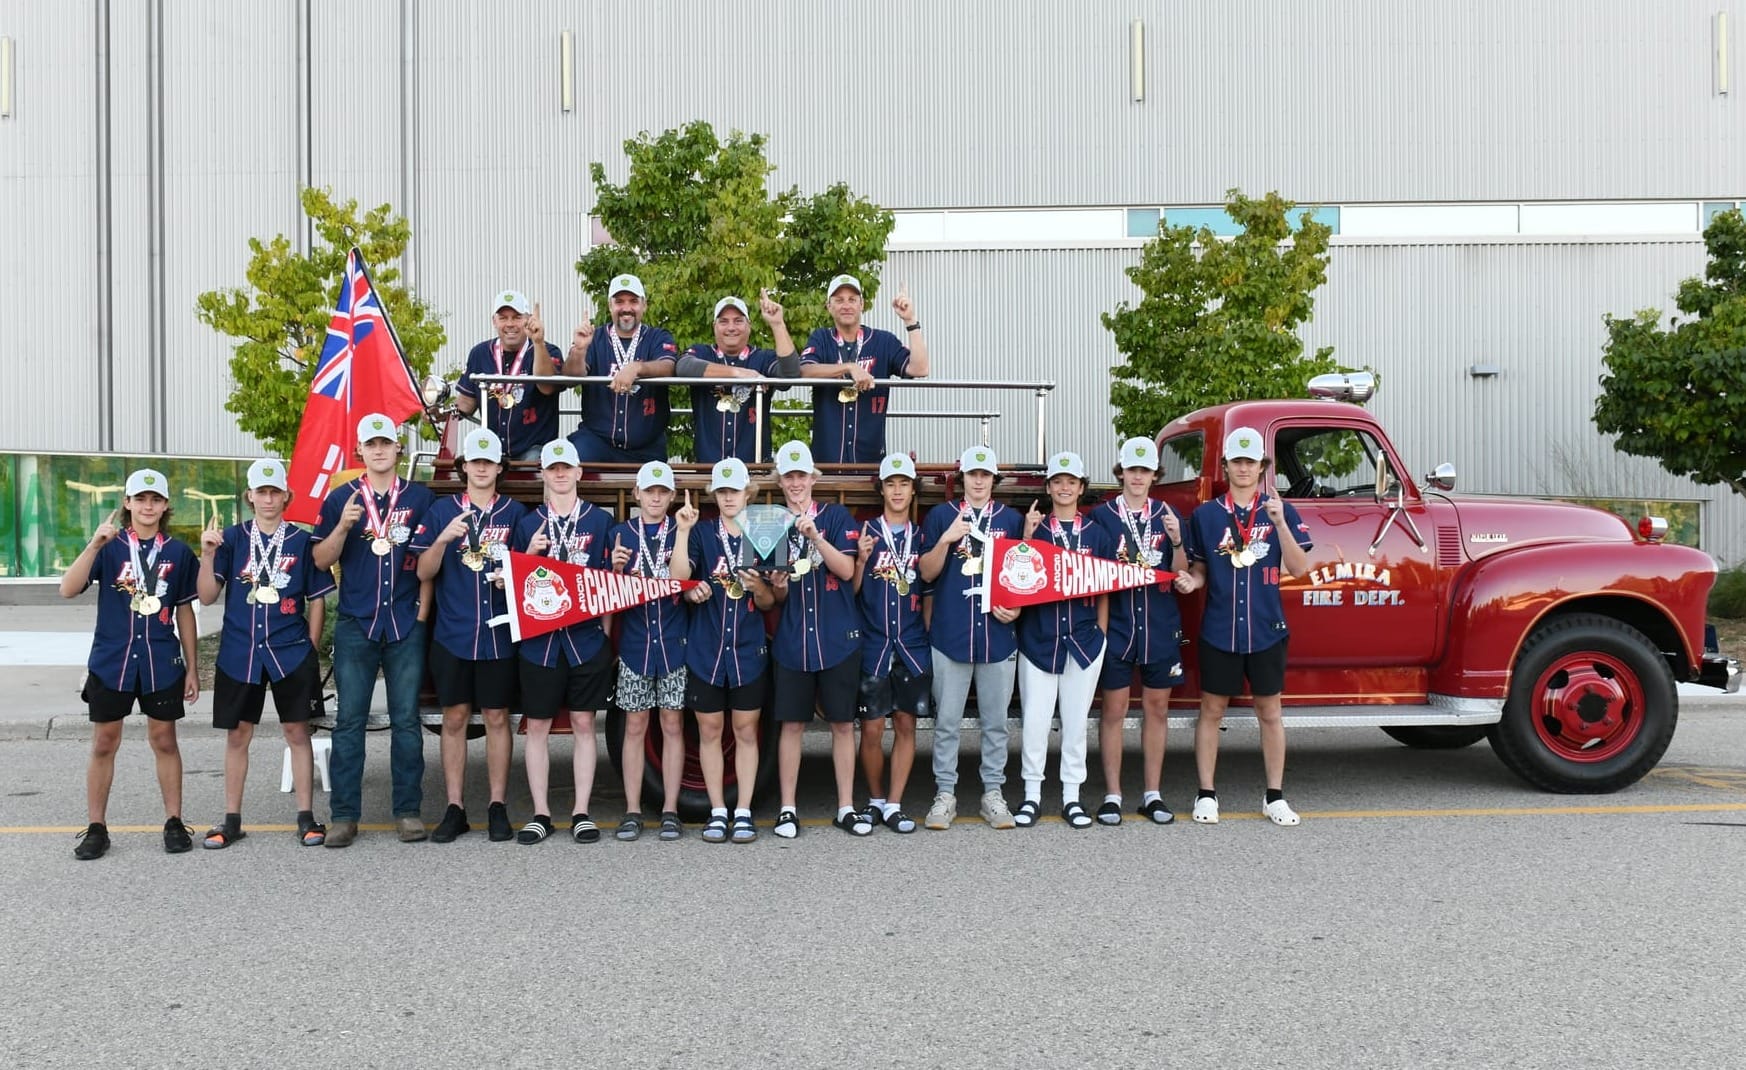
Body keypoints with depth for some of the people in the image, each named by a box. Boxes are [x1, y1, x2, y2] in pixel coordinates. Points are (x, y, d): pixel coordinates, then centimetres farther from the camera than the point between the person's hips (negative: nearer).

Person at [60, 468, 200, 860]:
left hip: (162, 662, 1)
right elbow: (68, 589, -14)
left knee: (164, 741, 7)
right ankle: (96, 828, 15)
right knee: (104, 744, 6)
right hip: (111, 661, 0)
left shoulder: (177, 552, 3)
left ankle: (174, 823, 16)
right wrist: (94, 545, -26)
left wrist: (192, 667, 7)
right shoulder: (109, 546, -1)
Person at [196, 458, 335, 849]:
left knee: (297, 731, 3)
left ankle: (306, 816, 11)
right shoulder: (232, 538, 3)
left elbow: (317, 600, 5)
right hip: (239, 653, 1)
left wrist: (311, 649, 1)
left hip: (291, 652, -1)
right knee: (237, 735, 8)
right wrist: (207, 554, -14)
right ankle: (231, 820, 19)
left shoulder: (302, 541, 1)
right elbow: (207, 596, -1)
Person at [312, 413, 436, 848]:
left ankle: (408, 811, 12)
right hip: (355, 625, 0)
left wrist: (423, 612, 1)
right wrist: (343, 526, -13)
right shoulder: (340, 498, 6)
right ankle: (343, 815, 8)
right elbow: (321, 560, 4)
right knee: (350, 721, 2)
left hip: (406, 627, 0)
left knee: (407, 721, 4)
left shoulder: (420, 498, 6)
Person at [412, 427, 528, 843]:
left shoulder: (515, 513, 5)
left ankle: (497, 808, 12)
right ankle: (455, 809, 13)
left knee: (497, 718, 4)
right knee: (454, 718, 5)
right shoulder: (442, 510, 5)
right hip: (452, 633, 0)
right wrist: (443, 538, -16)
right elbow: (424, 572, 1)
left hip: (499, 634, 0)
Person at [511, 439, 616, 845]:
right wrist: (531, 553, -8)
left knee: (583, 723, 4)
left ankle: (581, 812, 12)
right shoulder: (529, 524, 9)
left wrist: (606, 630, -2)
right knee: (537, 725, 4)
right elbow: (516, 583, 10)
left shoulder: (600, 521, 4)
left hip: (587, 638, -1)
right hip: (539, 639, 1)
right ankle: (541, 813, 13)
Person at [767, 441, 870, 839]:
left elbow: (847, 570, -8)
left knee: (843, 723, 4)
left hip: (838, 637, -1)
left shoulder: (836, 516, 3)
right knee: (791, 723, 4)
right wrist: (778, 582, -15)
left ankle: (846, 807, 14)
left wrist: (815, 536, -19)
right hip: (792, 639, 1)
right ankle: (788, 809, 13)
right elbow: (776, 596, 8)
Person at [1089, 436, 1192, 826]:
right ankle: (1112, 796, 9)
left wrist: (1177, 541, -13)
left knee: (1157, 709, 8)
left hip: (1160, 626, 2)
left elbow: (1180, 574, 3)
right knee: (1114, 710, 1)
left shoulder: (1168, 516, 7)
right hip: (1117, 624, -2)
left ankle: (1152, 795, 17)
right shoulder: (1102, 516, 2)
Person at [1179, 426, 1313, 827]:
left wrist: (1280, 523, -15)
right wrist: (1190, 581, -13)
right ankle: (1206, 795, 14)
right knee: (1211, 709, 5)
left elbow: (1298, 568, -4)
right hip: (1218, 629, 0)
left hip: (1266, 630, 0)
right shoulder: (1205, 515, 4)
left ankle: (1275, 797, 19)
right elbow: (1199, 569, 9)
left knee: (1269, 712, 8)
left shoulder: (1281, 511, 2)